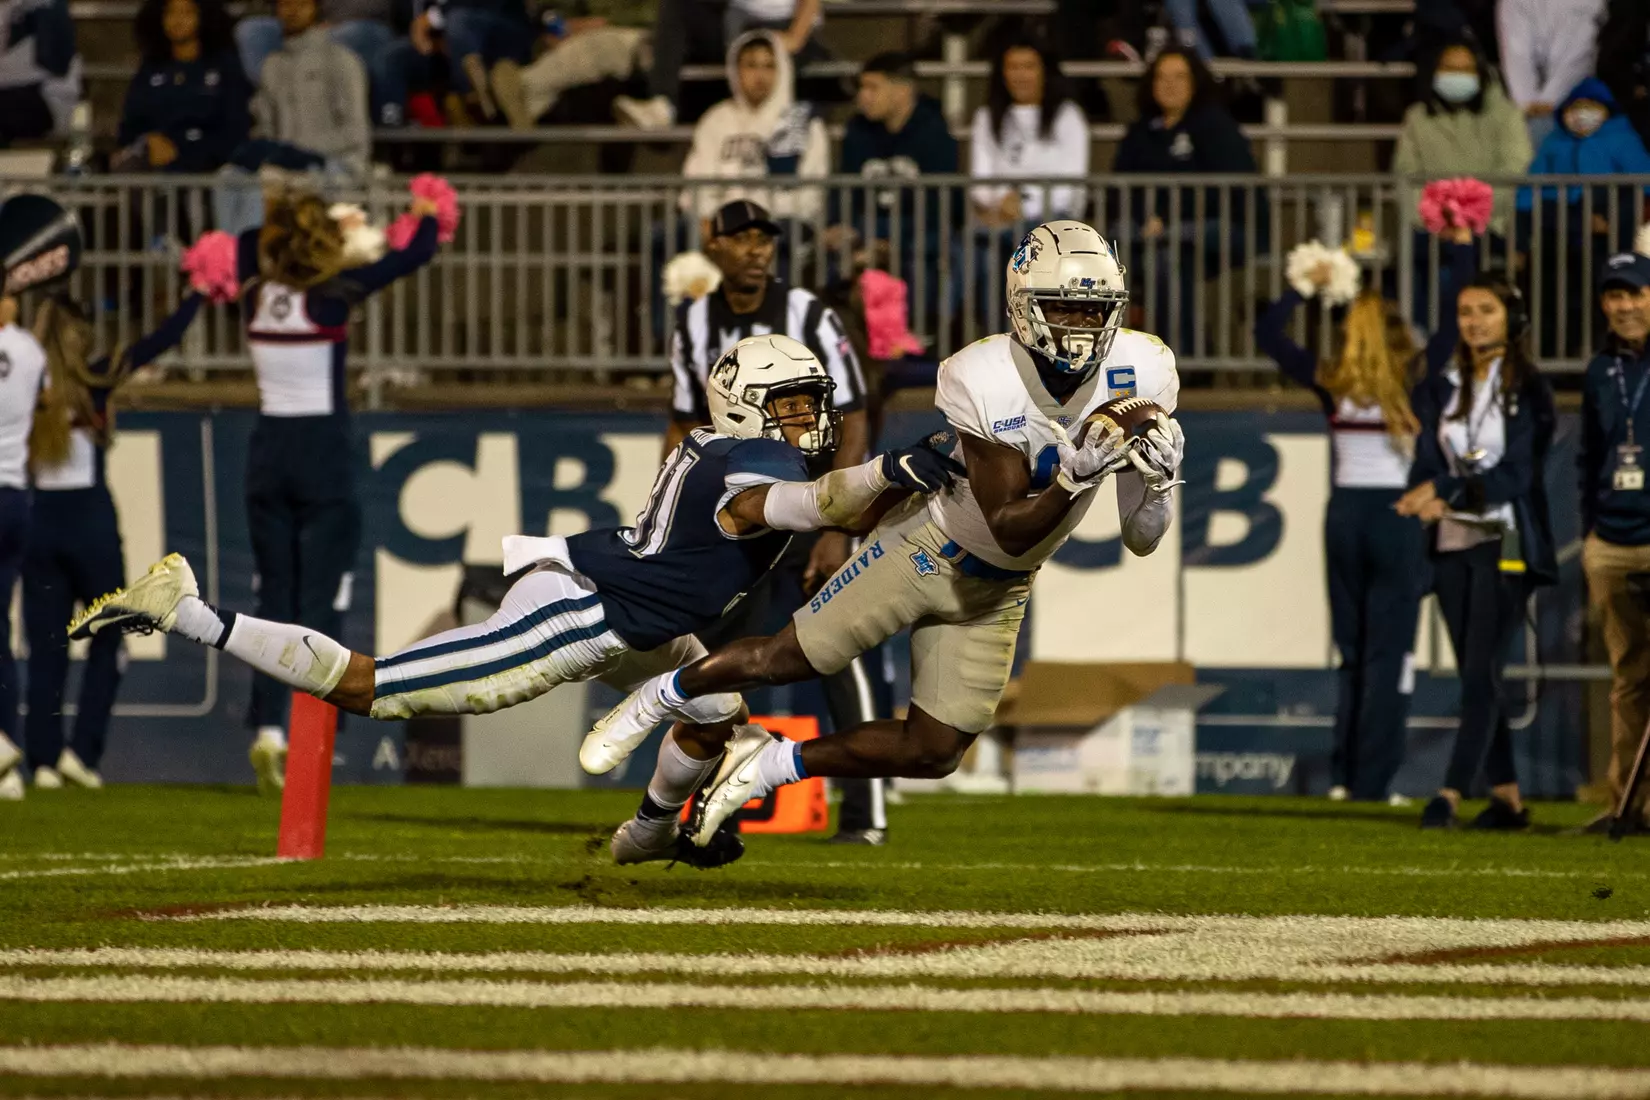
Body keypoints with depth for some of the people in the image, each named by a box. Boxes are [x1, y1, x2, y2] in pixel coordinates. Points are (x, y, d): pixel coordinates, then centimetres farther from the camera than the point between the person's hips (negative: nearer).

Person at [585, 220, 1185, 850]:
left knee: (931, 755, 3)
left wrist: (1156, 482, -34)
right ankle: (657, 700, 29)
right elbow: (1009, 531, -28)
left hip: (999, 591, 5)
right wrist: (1074, 477, -44)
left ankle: (774, 764, 22)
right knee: (786, 661, 0)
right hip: (929, 551, -5)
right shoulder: (985, 382, -30)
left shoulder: (1140, 376, -18)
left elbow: (1141, 541, -12)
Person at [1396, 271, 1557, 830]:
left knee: (1481, 672, -13)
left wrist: (1447, 489, -18)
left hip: (1504, 545, -5)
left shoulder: (1529, 391, 0)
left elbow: (1516, 474, -9)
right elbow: (1426, 465, 6)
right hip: (1453, 543, 5)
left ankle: (1452, 792, -22)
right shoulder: (1438, 390, 13)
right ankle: (1506, 798, 10)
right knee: (1475, 677, 5)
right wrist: (1431, 499, -17)